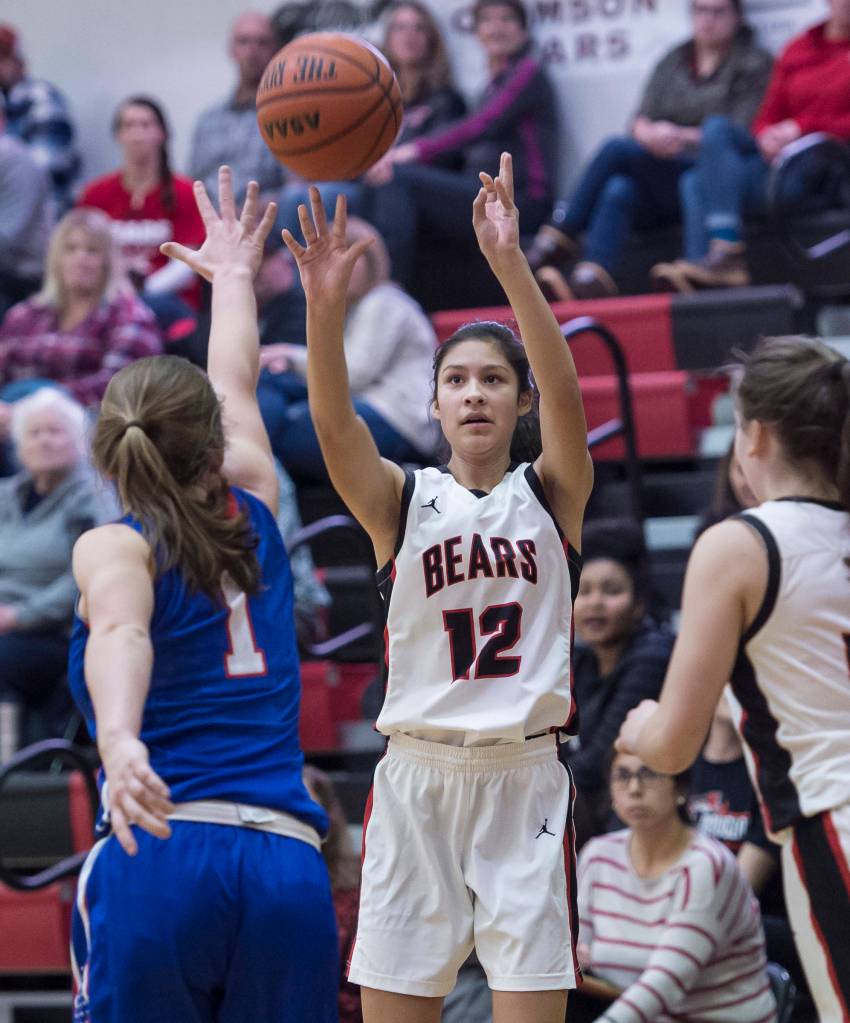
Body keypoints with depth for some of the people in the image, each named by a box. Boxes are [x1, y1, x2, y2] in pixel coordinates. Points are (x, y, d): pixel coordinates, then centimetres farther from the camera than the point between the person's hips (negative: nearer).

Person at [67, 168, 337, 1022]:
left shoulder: (114, 545, 5)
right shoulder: (252, 516, 18)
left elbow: (121, 633, -19)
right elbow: (236, 386, 37)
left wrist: (119, 740, -38)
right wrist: (233, 277, 55)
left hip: (161, 856, -4)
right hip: (289, 864, 4)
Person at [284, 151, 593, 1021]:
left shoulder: (550, 493, 4)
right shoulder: (402, 501, 5)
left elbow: (565, 391, -14)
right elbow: (334, 423, -14)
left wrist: (509, 264, -29)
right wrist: (325, 306, -33)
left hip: (524, 782, -1)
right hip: (417, 779, 1)